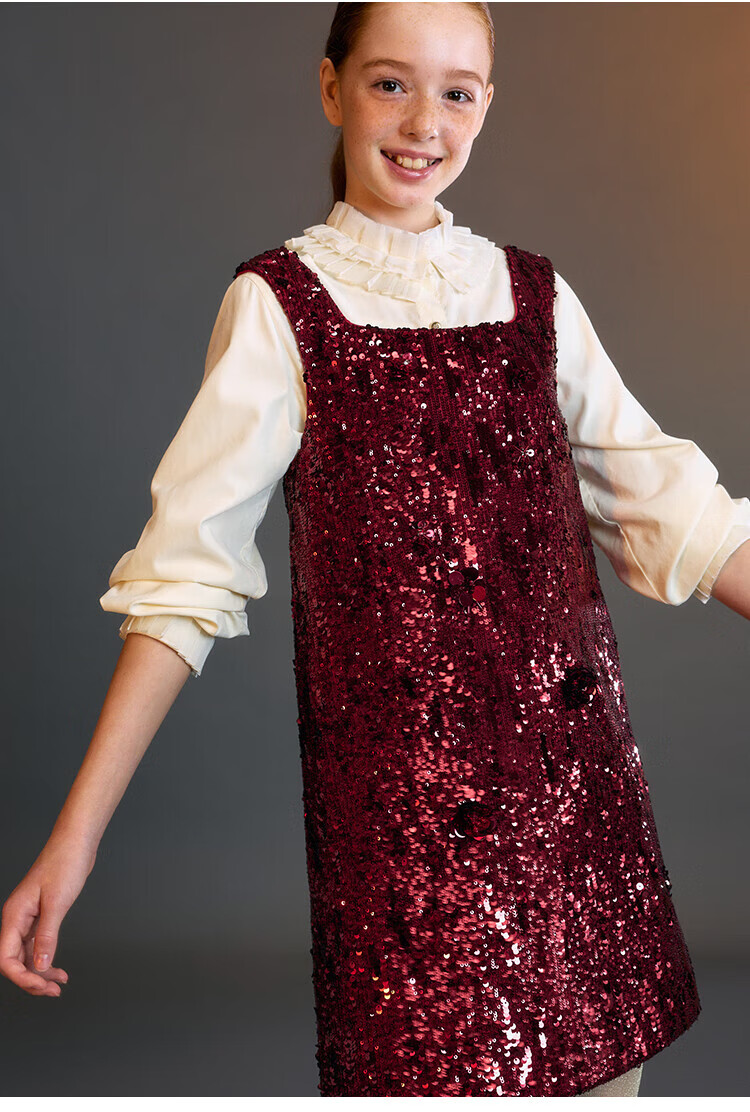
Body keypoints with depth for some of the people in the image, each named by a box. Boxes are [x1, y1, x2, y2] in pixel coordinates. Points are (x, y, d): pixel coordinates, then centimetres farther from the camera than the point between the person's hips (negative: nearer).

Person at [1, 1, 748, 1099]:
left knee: (604, 1063, 6)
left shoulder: (536, 296, 11)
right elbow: (187, 572, -5)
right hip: (400, 779, -3)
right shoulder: (279, 306, -1)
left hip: (576, 762, 4)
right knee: (431, 1064, -3)